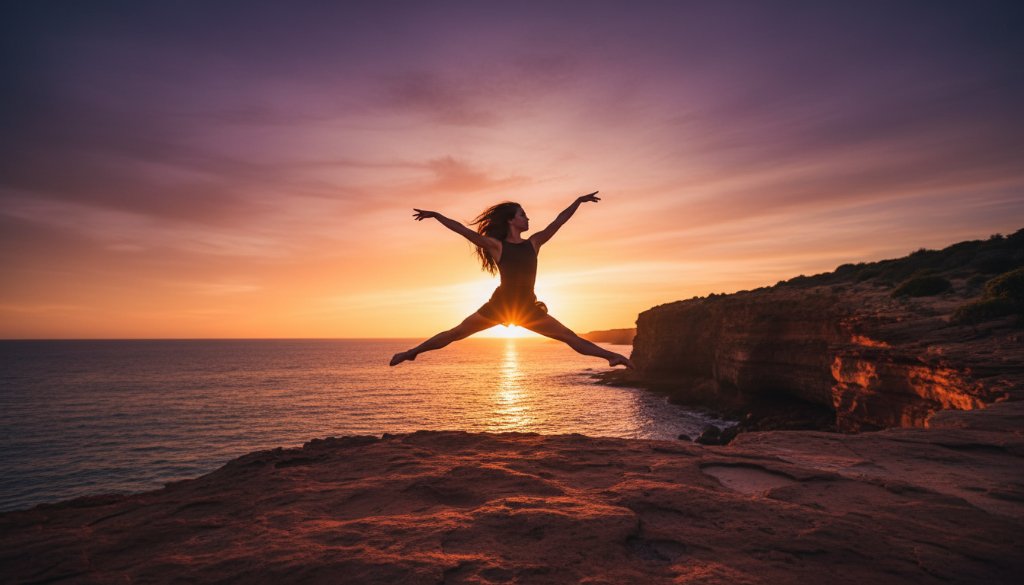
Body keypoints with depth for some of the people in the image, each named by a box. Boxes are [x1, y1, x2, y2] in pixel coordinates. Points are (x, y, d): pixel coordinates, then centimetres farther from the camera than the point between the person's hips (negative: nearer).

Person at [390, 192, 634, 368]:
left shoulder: (533, 243, 6)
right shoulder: (496, 246, -3)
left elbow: (558, 222, 7)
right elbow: (462, 229, -6)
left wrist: (578, 201, 5)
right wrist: (436, 215, -9)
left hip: (528, 307, 3)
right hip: (499, 305, -2)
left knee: (569, 337, 0)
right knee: (456, 333, 1)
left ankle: (611, 356, 2)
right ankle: (411, 352, 11)